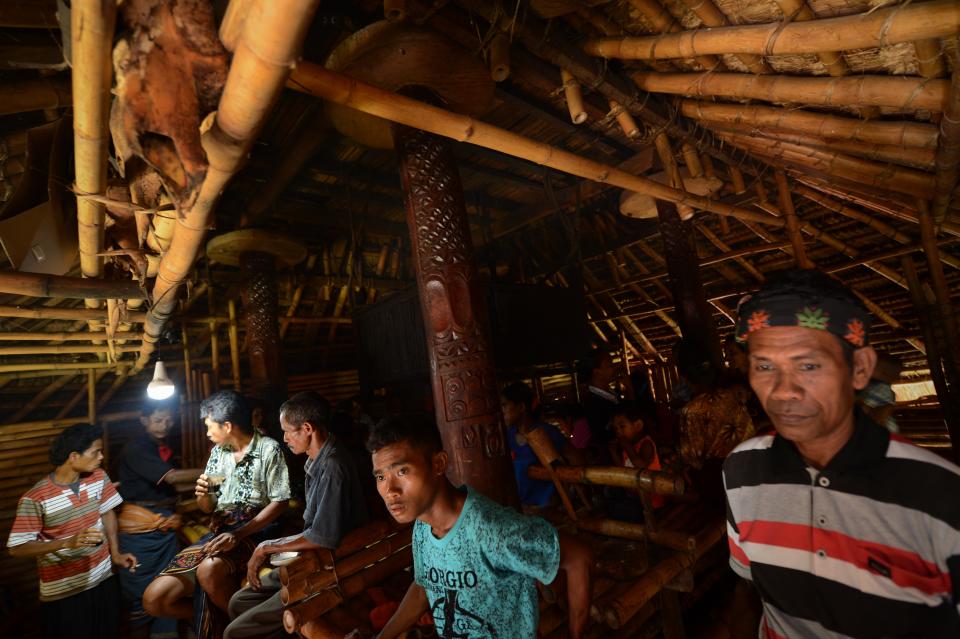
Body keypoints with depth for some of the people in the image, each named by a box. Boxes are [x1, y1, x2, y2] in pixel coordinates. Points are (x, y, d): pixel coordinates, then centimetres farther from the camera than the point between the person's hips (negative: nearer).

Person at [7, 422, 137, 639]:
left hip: (103, 579, 5)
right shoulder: (35, 499, -20)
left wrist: (115, 553, 1)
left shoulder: (98, 477, -5)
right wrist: (68, 542, -29)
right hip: (62, 592, -4)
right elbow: (17, 548, -17)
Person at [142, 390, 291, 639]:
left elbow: (280, 503, -11)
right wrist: (202, 494, -6)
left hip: (254, 532, -6)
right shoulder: (217, 451, 14)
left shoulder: (269, 449, -7)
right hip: (218, 533, 7)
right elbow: (208, 507, 18)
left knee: (209, 569, -35)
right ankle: (218, 614, 12)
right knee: (154, 600, -7)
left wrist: (239, 534, -21)